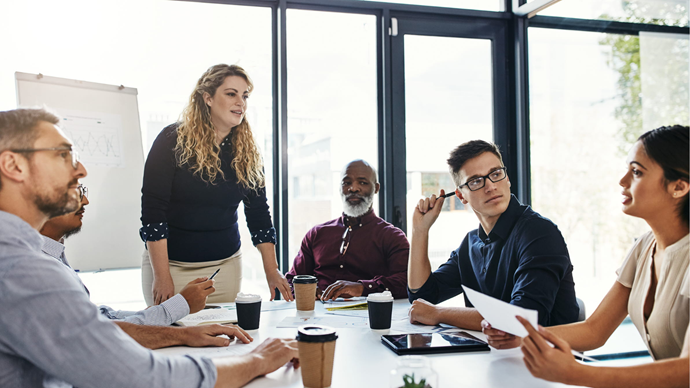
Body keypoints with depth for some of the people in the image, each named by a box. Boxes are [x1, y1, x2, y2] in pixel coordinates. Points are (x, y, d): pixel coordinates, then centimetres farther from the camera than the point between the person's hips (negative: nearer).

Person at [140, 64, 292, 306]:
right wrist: (162, 277, -16)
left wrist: (272, 272, -2)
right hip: (172, 265, -3)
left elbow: (259, 215, 4)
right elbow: (152, 212, -12)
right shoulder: (173, 140, -9)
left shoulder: (247, 152, 3)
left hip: (226, 265, 4)